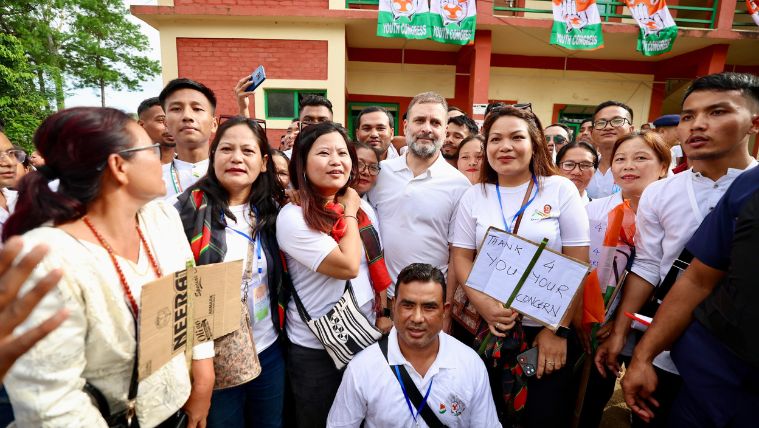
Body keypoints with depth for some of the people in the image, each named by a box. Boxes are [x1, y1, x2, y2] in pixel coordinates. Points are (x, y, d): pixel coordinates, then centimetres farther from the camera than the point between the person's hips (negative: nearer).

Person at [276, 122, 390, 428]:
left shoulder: (364, 207, 0)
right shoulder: (292, 217, -20)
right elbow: (348, 266, -26)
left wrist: (385, 313, 6)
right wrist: (349, 214, -15)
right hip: (315, 347, -5)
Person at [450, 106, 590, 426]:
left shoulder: (561, 190, -4)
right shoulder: (474, 196, 1)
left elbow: (577, 264, -6)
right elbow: (461, 258, 0)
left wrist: (559, 329, -8)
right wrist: (484, 306, -15)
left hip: (548, 328, -1)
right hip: (490, 326, 2)